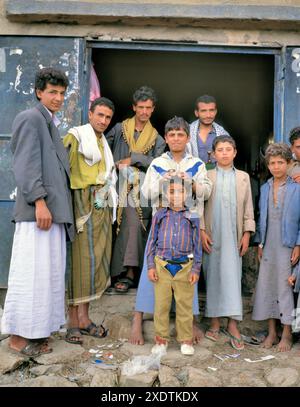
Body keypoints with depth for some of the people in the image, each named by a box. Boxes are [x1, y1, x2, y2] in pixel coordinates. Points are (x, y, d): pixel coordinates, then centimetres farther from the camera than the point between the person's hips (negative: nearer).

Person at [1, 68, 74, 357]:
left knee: (49, 273, 9)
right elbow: (26, 165, -13)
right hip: (37, 210, -9)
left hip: (54, 210, 9)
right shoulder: (30, 118, -4)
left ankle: (36, 330, 18)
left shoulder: (51, 124, 22)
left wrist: (59, 207, 15)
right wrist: (39, 201, -20)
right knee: (31, 273, -4)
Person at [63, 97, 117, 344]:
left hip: (102, 205, 8)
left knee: (96, 259, 6)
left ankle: (84, 317, 14)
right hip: (82, 203, -7)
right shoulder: (75, 136, -3)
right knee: (79, 260, -7)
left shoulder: (103, 142, 22)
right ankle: (73, 322, -1)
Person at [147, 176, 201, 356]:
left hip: (185, 267, 0)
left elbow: (197, 245, 8)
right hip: (162, 266, 1)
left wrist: (196, 269, 2)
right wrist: (151, 266, 3)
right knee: (161, 305, 5)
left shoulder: (192, 217, 7)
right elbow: (152, 241, 10)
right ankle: (161, 339, 19)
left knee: (185, 305, 5)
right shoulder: (160, 215, 8)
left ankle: (186, 340, 20)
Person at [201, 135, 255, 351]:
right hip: (211, 236, -1)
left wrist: (247, 234, 1)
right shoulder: (206, 176, 4)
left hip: (234, 236, 1)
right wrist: (202, 231, -7)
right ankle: (215, 322, 15)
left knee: (233, 277, -2)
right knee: (213, 276, 5)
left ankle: (233, 324, 4)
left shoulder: (243, 177, 9)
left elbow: (248, 208, 8)